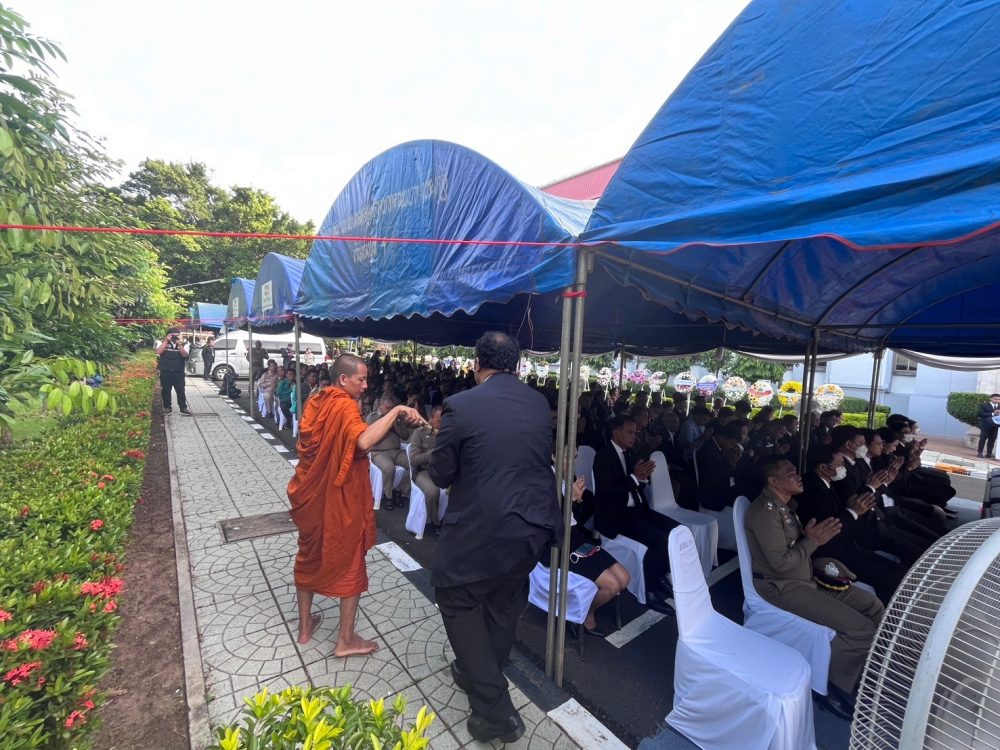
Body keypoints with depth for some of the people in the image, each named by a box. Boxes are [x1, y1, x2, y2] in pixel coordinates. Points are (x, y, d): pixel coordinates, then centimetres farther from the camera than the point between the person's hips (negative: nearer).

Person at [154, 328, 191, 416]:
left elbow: (185, 355, -11)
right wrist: (166, 341, -13)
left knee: (181, 391, 2)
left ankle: (183, 408, 8)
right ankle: (167, 407, 19)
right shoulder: (163, 343, 4)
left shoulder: (184, 344, 4)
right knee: (166, 390, 8)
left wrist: (179, 343, -18)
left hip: (179, 372, 0)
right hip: (165, 372, 0)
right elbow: (158, 352, -15)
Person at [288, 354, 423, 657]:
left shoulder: (316, 402, 3)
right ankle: (346, 640, 23)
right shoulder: (345, 407, -23)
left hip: (311, 495, 8)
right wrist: (396, 411, -37)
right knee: (350, 565, 10)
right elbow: (363, 441, -42)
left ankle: (305, 626, 40)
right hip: (340, 500, -8)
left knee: (309, 557, 23)